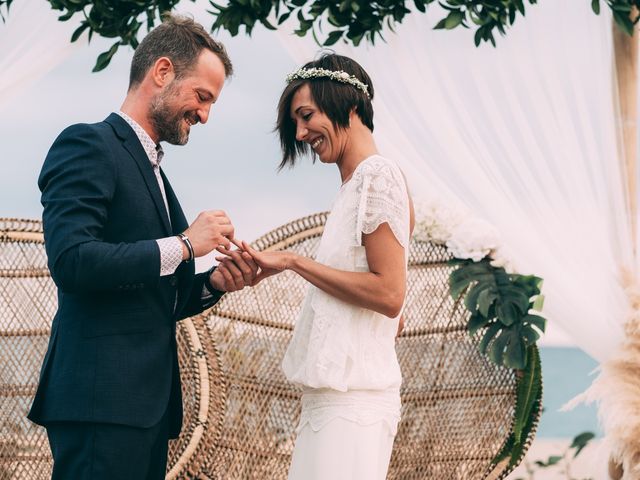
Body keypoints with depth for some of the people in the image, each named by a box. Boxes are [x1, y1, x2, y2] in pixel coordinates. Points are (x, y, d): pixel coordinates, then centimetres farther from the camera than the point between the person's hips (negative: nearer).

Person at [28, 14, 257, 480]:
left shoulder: (153, 172, 23)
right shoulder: (88, 146, -5)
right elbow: (72, 261, -20)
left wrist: (214, 282, 7)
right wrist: (183, 245, -14)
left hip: (149, 401, 9)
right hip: (101, 401, -9)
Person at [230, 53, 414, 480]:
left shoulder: (379, 175, -8)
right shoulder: (353, 187, 18)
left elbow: (389, 294, -15)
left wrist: (292, 261, -11)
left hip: (351, 401, -9)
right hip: (329, 397, 9)